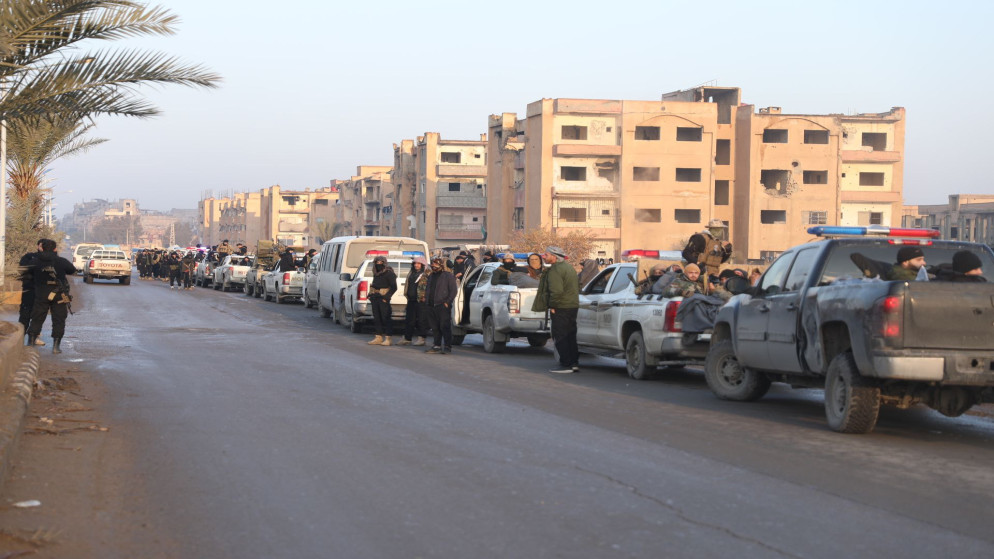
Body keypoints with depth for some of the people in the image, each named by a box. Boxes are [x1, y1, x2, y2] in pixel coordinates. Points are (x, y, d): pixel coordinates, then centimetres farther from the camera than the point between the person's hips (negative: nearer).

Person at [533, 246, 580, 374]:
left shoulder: (555, 270, -16)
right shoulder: (569, 267, 17)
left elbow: (557, 291, -26)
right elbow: (578, 287, 24)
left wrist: (552, 306, -17)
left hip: (561, 308, -10)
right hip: (573, 306, 10)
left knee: (560, 337, -4)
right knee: (570, 336, 14)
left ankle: (565, 364, -5)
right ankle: (574, 363, 17)